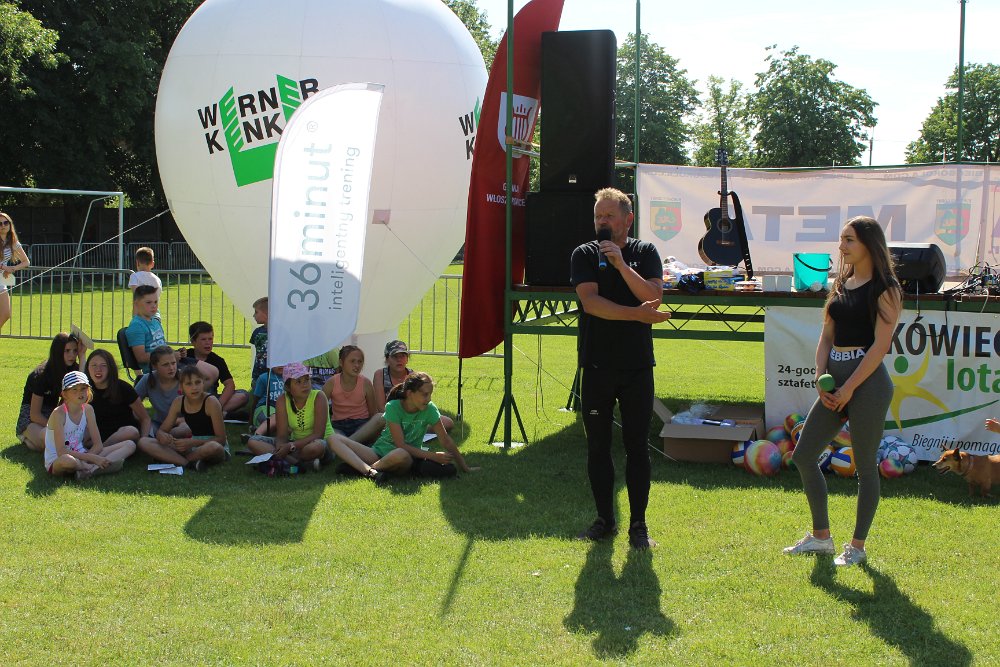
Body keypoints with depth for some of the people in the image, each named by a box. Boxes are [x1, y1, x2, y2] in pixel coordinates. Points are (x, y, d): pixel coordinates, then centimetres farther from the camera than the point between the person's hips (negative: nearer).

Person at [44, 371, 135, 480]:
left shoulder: (87, 410, 2)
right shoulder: (59, 414, -16)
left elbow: (98, 445, 2)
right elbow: (61, 452, -24)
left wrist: (86, 459, -18)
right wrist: (92, 458, -27)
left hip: (80, 456, 7)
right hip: (56, 462, -7)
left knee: (130, 445, -4)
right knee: (66, 460, -46)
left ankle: (90, 469, -25)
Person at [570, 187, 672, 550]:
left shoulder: (645, 252, 5)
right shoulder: (584, 254, 2)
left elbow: (653, 297, -10)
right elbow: (590, 302, -13)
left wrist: (621, 265, -18)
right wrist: (638, 314, -17)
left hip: (637, 366, 0)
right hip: (597, 366, 0)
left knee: (637, 446, 2)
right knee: (597, 446, 6)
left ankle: (638, 524, 10)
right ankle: (605, 519, 18)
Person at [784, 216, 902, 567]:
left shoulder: (885, 288, -8)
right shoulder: (841, 284, 13)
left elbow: (880, 344, -14)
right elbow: (826, 336, 13)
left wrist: (849, 388, -16)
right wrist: (820, 379, -1)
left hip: (868, 381, -8)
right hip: (835, 380, 8)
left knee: (865, 466, 1)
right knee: (803, 455, 8)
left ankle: (858, 546, 13)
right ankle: (821, 536, 21)